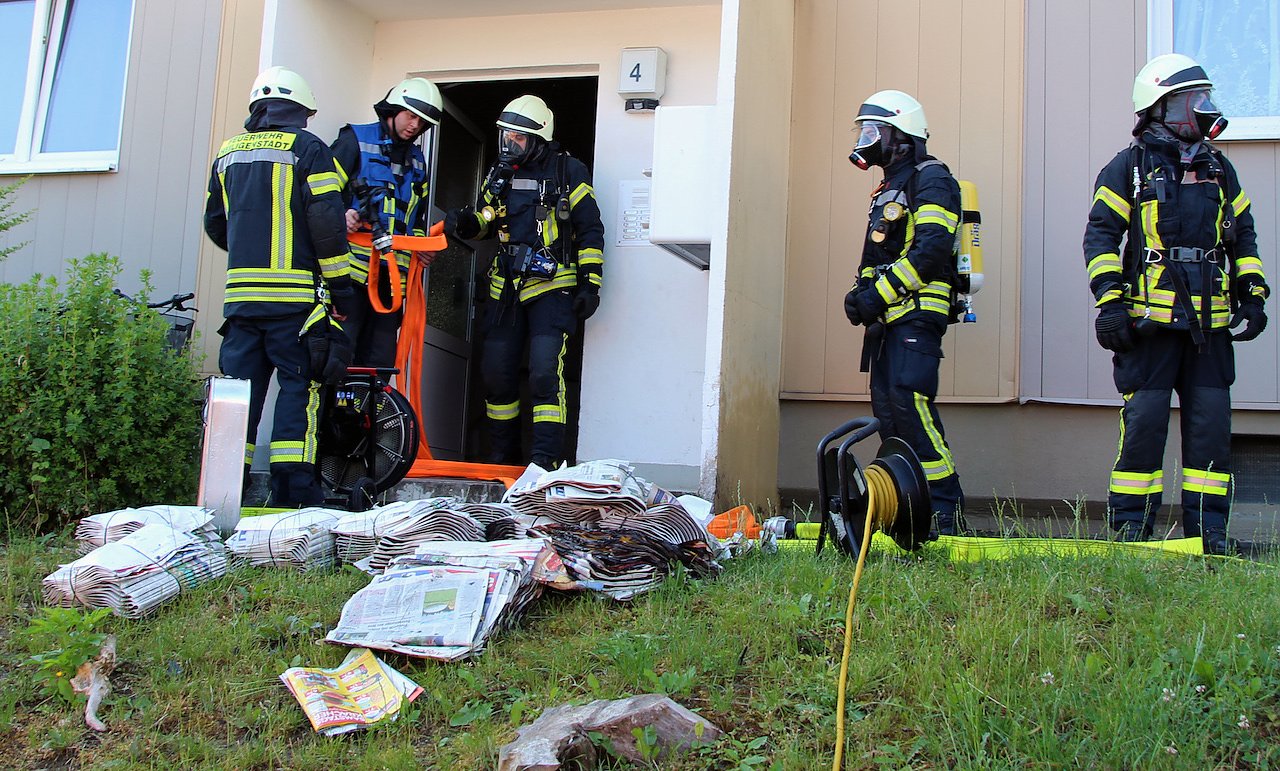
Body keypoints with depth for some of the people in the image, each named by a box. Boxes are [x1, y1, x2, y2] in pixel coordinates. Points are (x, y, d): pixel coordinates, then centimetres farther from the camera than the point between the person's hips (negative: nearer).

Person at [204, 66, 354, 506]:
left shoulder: (228, 152, 18)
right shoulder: (307, 148, 0)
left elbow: (214, 221, 25)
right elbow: (326, 222, -8)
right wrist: (340, 289, -4)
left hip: (239, 292, 5)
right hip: (294, 292, -5)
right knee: (298, 384, -2)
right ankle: (293, 490, -8)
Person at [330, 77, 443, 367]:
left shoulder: (417, 161, 25)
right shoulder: (354, 140, 4)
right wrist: (341, 215, -23)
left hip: (391, 278, 6)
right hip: (353, 270, -6)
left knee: (381, 362, 5)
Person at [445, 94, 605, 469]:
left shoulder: (568, 170, -3)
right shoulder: (500, 173, 12)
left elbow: (590, 230, -2)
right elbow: (485, 222, 23)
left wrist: (590, 284, -8)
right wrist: (464, 221, -1)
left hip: (552, 287, -6)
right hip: (506, 287, 6)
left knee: (544, 372, -16)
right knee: (496, 371, 6)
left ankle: (545, 461, -11)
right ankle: (502, 456, 21)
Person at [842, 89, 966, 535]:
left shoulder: (931, 180, -6)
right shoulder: (889, 189, 25)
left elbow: (931, 250, -19)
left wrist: (880, 292, -20)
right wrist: (861, 293, 8)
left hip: (917, 312, -10)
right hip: (888, 318, 10)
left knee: (910, 403, -19)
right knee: (887, 410, 6)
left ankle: (946, 507, -15)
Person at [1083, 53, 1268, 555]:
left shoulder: (1219, 170, 17)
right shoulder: (1129, 168, 2)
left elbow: (1242, 238, 23)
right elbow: (1101, 237, -3)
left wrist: (1252, 294, 13)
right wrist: (1109, 302, -12)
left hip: (1210, 324, 5)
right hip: (1150, 320, -5)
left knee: (1211, 424, 4)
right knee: (1144, 422, -4)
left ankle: (1208, 529, 12)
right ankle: (1131, 527, 5)